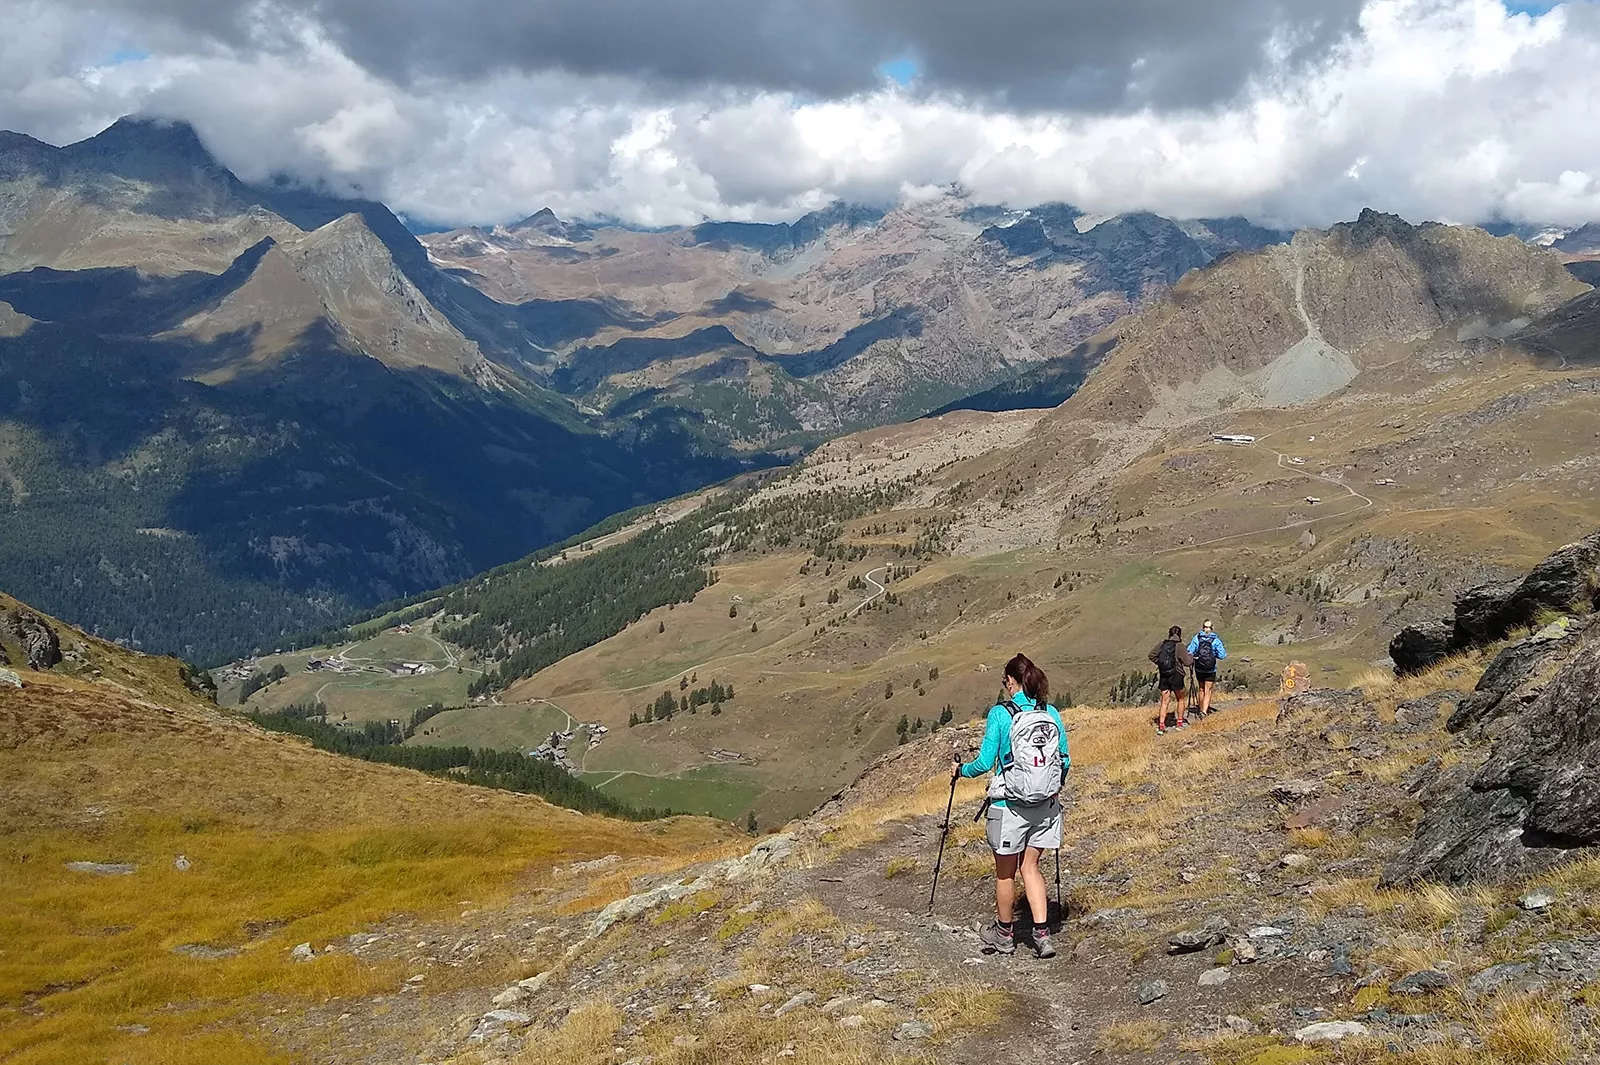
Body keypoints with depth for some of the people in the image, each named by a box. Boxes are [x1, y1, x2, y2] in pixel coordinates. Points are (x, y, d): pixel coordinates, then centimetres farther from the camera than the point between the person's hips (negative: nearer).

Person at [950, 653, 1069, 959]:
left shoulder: (1000, 713, -12)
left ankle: (1004, 934, 29)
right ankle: (1042, 933, 6)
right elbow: (1065, 761, 7)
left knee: (1005, 872, 13)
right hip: (1045, 804, 4)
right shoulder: (1051, 713, 2)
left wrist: (960, 770, 7)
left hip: (1010, 805, -4)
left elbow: (985, 762, -12)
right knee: (1030, 866, 16)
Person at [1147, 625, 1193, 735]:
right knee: (1180, 699, 18)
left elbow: (1151, 655, 0)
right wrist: (1191, 658, 9)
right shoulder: (1179, 646, -10)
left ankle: (1161, 726, -3)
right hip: (1176, 676, -4)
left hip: (1163, 676, 4)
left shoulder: (1162, 644, 3)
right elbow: (1187, 661, -12)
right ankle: (1180, 723, 25)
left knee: (1164, 701, 6)